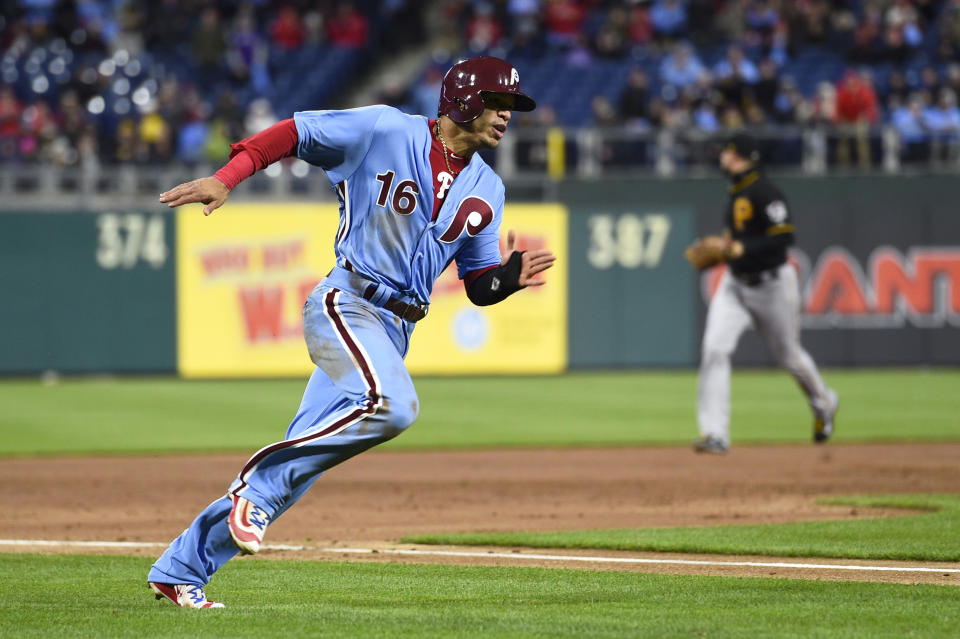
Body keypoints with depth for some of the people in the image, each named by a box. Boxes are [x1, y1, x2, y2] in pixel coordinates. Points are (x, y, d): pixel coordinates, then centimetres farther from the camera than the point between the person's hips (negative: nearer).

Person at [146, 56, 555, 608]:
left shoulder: (487, 190, 12)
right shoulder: (385, 132, -6)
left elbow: (480, 286, 15)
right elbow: (293, 133, -4)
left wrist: (511, 277, -8)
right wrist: (225, 178, -17)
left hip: (395, 330, 7)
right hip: (346, 304, -7)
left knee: (298, 465, 3)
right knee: (393, 405, -33)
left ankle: (181, 569, 11)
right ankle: (257, 484, -20)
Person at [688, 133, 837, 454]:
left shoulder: (764, 192, -19)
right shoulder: (736, 192, 8)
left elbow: (784, 235, -27)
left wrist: (741, 248, -29)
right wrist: (725, 245, 7)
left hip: (771, 284, -7)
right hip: (735, 283, 7)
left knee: (789, 355, 11)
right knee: (714, 348, -13)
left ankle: (823, 404, 43)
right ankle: (715, 434, -15)